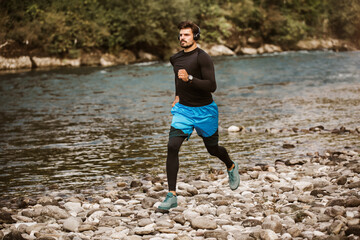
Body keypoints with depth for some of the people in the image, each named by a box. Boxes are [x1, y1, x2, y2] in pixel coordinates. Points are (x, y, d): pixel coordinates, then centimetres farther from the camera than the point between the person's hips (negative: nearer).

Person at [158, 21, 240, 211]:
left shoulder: (203, 58, -17)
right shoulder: (175, 58, 4)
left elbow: (212, 86, -23)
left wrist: (189, 79, -33)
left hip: (204, 110, -4)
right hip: (183, 109, 4)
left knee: (213, 149, 14)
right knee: (172, 147, -15)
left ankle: (231, 167, 51)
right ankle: (172, 196, -15)